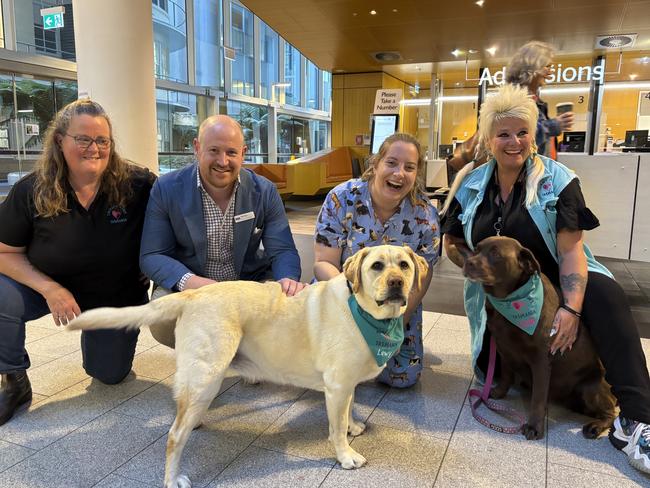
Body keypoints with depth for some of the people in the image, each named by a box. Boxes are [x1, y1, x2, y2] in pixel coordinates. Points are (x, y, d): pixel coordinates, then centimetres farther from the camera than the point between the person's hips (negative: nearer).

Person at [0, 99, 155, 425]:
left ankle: (98, 334, 42)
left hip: (118, 296, 0)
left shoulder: (136, 184, -22)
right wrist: (49, 288, -25)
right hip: (49, 287, 0)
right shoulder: (31, 191, -18)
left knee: (110, 375, 7)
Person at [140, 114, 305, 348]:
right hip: (187, 286, -1)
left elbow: (282, 251, -6)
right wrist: (187, 281, -31)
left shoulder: (265, 192, -4)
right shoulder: (166, 189, -8)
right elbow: (151, 255, -9)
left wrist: (289, 280, -31)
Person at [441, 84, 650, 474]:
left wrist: (571, 308, -28)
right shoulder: (470, 185, -1)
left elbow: (571, 249, -16)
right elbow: (452, 244, 7)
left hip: (552, 280, -2)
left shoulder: (558, 180, -8)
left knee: (607, 295, -33)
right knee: (497, 373, -6)